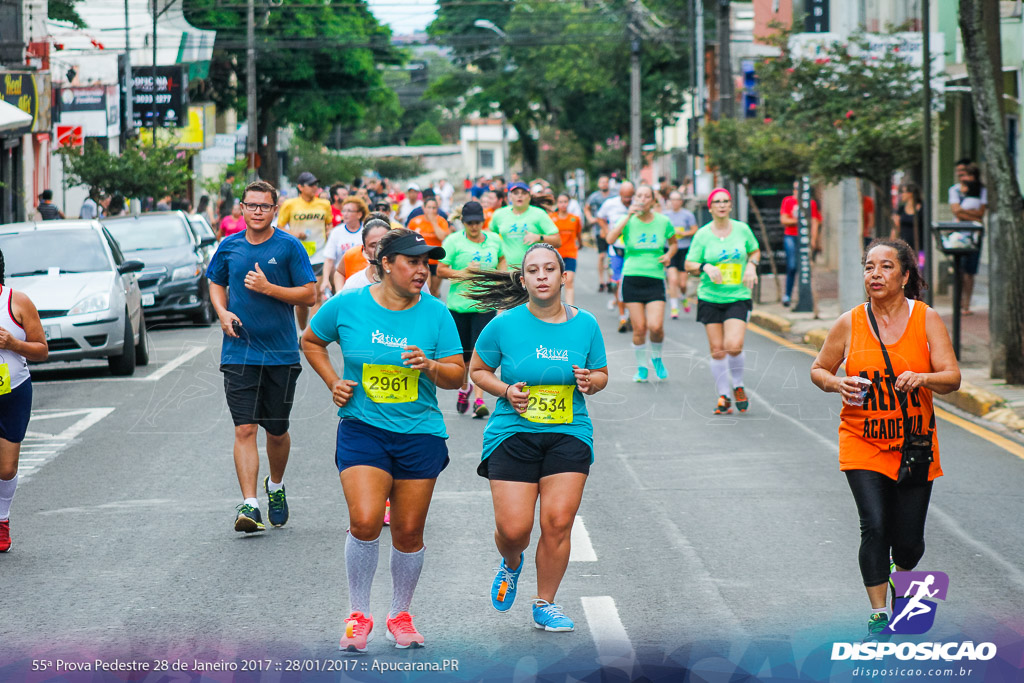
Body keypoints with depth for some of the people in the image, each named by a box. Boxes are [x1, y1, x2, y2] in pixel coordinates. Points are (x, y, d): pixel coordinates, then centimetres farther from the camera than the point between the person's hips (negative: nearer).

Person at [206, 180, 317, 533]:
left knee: (277, 431, 10)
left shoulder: (289, 247, -3)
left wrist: (268, 288, -16)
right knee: (245, 429, -10)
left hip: (281, 353, -1)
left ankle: (276, 486, 37)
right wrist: (223, 313, 1)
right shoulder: (229, 246, 5)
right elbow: (217, 284, 20)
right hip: (239, 353, 1)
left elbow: (309, 294, -5)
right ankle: (249, 504, -15)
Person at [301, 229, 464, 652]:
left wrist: (430, 365, -20)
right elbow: (311, 341, 15)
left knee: (408, 532, 5)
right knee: (364, 521, -17)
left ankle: (400, 616, 25)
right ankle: (358, 615, 0)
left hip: (420, 434, 1)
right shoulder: (347, 306, -3)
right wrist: (333, 383, 3)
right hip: (362, 429, -1)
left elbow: (457, 376, 0)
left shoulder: (435, 313, -1)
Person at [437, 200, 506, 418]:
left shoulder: (494, 240, 8)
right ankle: (464, 387, 38)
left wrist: (501, 274, 8)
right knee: (462, 353, 9)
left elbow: (501, 259, 28)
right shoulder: (453, 241, -2)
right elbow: (440, 270, -4)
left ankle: (479, 399, -14)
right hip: (459, 304, -1)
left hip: (485, 305, 1)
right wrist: (462, 273, -19)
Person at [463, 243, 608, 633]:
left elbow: (602, 374, 14)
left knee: (558, 522, -9)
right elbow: (477, 370, 8)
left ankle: (545, 605, 10)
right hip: (513, 434, -1)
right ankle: (512, 564, 31)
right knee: (513, 529, -7)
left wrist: (590, 381, -9)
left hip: (569, 435, 1)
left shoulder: (585, 325, 3)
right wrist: (506, 390, -10)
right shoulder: (504, 325, -3)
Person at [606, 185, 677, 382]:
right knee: (639, 328, -4)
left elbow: (673, 243, 21)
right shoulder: (629, 221, -1)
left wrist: (669, 255, -1)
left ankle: (656, 358, 17)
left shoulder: (663, 222, 3)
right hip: (632, 278, 0)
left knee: (656, 326, -13)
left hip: (655, 279, 0)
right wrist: (629, 216, -22)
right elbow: (610, 239, -18)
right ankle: (641, 367, 16)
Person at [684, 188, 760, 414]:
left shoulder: (742, 229, 2)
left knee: (733, 346, -17)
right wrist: (705, 267, -16)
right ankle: (723, 397, 15)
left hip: (738, 297, -1)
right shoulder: (703, 234, -1)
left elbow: (755, 251, 19)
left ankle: (738, 387, 9)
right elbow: (689, 265, 3)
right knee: (717, 350, 1)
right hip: (710, 298, 1)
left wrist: (751, 266, -2)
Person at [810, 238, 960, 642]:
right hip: (862, 442, -1)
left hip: (914, 442, 1)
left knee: (909, 540, 4)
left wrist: (922, 378, -29)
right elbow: (819, 370, 9)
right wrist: (838, 384, -13)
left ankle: (901, 580, 40)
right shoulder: (849, 324, -3)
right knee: (875, 527, -16)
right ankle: (878, 617, -5)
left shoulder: (926, 319, -4)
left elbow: (952, 379, -8)